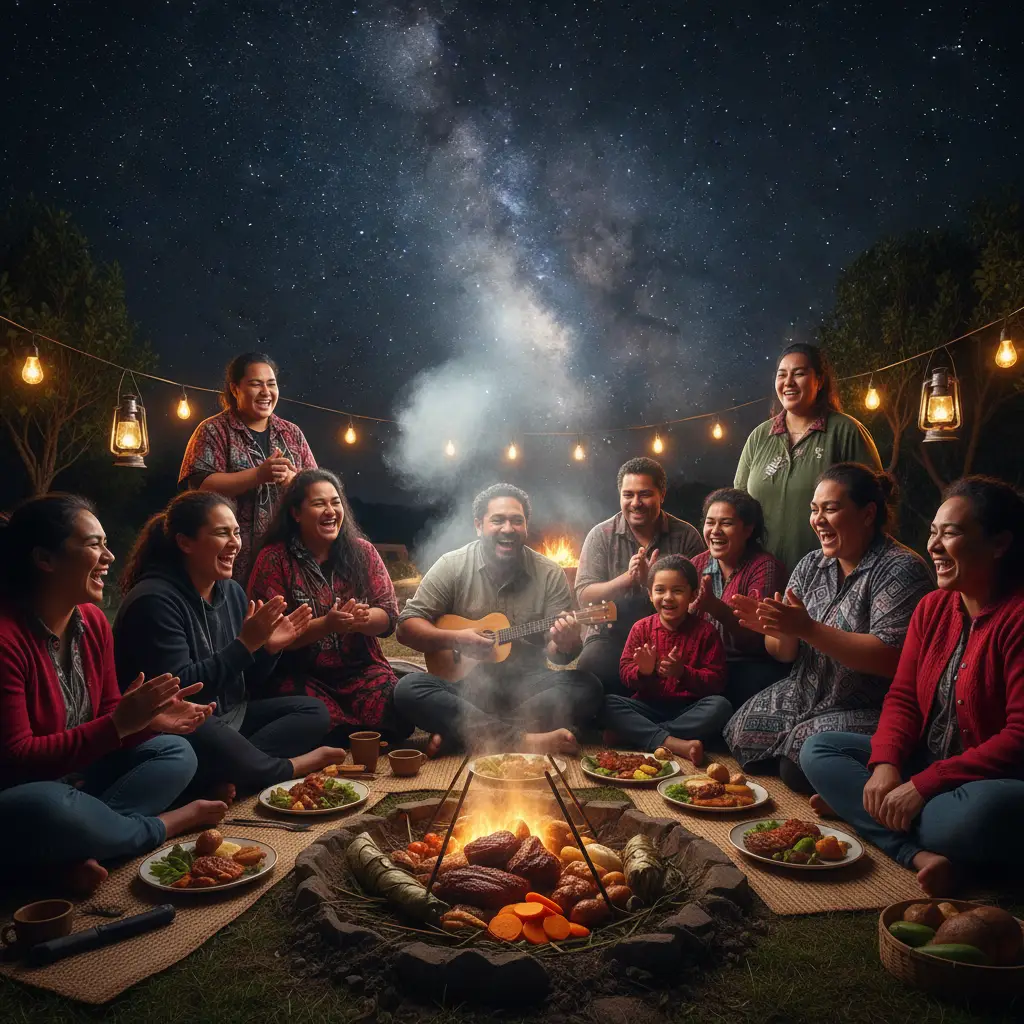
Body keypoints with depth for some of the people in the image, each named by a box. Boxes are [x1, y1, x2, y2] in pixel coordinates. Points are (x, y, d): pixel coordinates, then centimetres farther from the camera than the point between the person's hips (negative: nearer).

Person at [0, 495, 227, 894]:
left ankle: (73, 853, -21)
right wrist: (119, 724, -28)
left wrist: (150, 720, -14)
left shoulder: (93, 620, 1)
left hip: (77, 778, 8)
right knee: (46, 808, -38)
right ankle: (168, 824, -10)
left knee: (176, 752, -1)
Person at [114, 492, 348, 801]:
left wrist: (269, 648, -8)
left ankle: (227, 777, -23)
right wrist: (245, 644, -26)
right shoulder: (154, 600, -18)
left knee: (315, 713, -3)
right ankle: (298, 765, -10)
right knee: (212, 738, -39)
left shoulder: (232, 592, 6)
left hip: (229, 717, 8)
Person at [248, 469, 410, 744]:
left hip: (361, 669, 3)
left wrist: (361, 619, -22)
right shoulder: (273, 559, -4)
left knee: (400, 718, -21)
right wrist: (326, 624, -24)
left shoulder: (362, 551, 6)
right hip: (300, 676, -2)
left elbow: (389, 616, 2)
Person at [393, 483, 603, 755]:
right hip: (466, 686, -1)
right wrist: (454, 639, -18)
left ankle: (455, 731, -23)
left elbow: (560, 653, -1)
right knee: (408, 689, -27)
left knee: (587, 687, -24)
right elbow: (406, 626, -2)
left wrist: (564, 644, -25)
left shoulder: (550, 574, 1)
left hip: (527, 687, 2)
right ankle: (524, 740, -31)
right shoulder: (451, 566, -1)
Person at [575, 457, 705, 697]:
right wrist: (627, 578, -19)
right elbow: (584, 596, -5)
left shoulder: (686, 536, 3)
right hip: (612, 637, 0)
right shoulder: (601, 535, 4)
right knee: (592, 664, -32)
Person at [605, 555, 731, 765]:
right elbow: (625, 674, 1)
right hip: (649, 706, 1)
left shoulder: (705, 631, 0)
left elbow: (716, 681, -5)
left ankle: (640, 735, -27)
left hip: (689, 709, -1)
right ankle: (675, 744, -36)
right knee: (609, 703, -24)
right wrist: (643, 671, -22)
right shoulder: (641, 628, 4)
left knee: (721, 706, -31)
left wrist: (683, 673, -23)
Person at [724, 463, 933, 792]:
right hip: (802, 695, 7)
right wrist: (775, 630, -18)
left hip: (863, 712, -7)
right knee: (740, 735, -8)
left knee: (800, 769, -24)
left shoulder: (901, 569, -14)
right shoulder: (811, 565, 6)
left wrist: (807, 629, -29)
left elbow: (890, 659, -25)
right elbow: (785, 653, 6)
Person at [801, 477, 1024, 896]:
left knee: (978, 814, -40)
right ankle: (919, 854, -21)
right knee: (817, 750, -5)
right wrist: (885, 764, -14)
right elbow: (902, 696, 6)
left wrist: (924, 785, -23)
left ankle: (857, 809, -14)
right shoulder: (933, 607, 6)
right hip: (925, 764, 8)